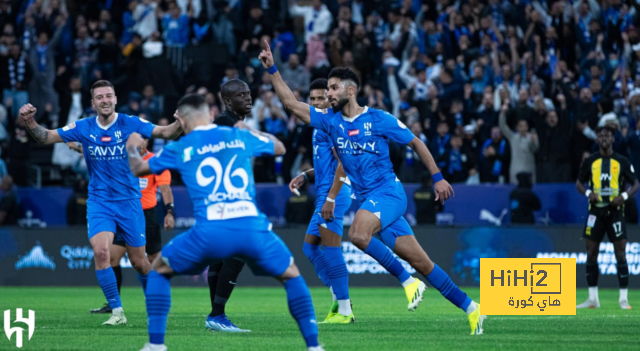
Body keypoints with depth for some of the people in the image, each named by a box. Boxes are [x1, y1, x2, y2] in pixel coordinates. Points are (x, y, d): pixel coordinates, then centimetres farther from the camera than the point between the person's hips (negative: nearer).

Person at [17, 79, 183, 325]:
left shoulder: (130, 124, -8)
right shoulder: (83, 128, -2)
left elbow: (165, 133, -15)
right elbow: (46, 137, 0)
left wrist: (180, 123, -36)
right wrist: (29, 122, -19)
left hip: (129, 202, -1)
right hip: (99, 202, 1)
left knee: (138, 261, 5)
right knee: (100, 251, -20)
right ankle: (117, 312, -11)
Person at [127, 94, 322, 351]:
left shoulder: (179, 149, 15)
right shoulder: (240, 136, 17)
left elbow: (138, 169, 32)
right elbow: (279, 147, 37)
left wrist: (132, 149, 55)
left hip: (209, 232, -1)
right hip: (252, 229, 1)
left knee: (158, 270, 24)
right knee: (291, 275, 25)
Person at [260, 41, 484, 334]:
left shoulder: (379, 120, -4)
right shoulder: (330, 120, 9)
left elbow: (416, 143, 4)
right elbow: (291, 103, 7)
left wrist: (437, 177, 2)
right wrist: (272, 69, 0)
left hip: (388, 191, -5)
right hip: (367, 199, 5)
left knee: (357, 233, -32)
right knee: (420, 262, 3)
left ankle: (407, 280, -18)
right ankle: (469, 307, 11)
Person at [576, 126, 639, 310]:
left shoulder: (622, 162, 2)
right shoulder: (590, 161, 6)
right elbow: (579, 182, 11)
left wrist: (624, 196, -14)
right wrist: (588, 193, -10)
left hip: (615, 211, -2)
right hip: (596, 212, 2)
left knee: (620, 254, -5)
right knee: (591, 254, 1)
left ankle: (623, 298, -1)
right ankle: (593, 298, 9)